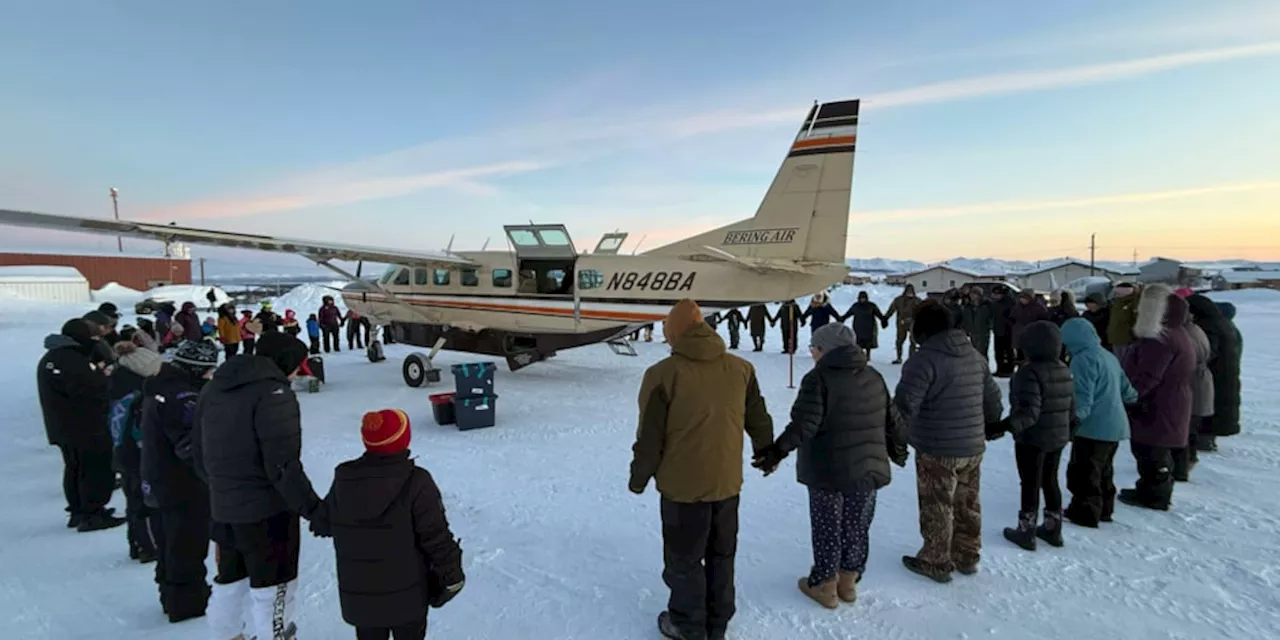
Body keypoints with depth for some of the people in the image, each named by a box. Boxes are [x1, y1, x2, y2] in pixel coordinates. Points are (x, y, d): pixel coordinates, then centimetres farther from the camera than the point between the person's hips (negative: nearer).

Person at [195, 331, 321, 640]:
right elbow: (283, 465, -24)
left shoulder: (216, 387, 6)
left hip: (223, 507, 8)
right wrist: (312, 507, -17)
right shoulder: (273, 392, -20)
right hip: (267, 509, -8)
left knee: (231, 577, 26)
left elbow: (200, 449, 15)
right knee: (273, 583, 6)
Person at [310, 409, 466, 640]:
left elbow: (322, 524, 10)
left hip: (358, 594, 4)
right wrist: (452, 575, -6)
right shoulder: (415, 482, -22)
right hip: (406, 594, -4)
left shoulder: (344, 480, -6)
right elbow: (436, 537, -19)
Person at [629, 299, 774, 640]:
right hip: (727, 481, 5)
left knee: (684, 559, 15)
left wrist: (639, 477, 4)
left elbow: (650, 437, -11)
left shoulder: (663, 373, -17)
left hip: (682, 485, -4)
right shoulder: (741, 368, -3)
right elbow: (759, 421, 8)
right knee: (721, 556, 22)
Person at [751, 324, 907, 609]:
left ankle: (824, 585, 21)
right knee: (857, 527, 17)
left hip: (828, 470, -6)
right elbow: (892, 421, 12)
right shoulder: (874, 377, 6)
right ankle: (848, 581, 31)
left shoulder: (818, 378, -15)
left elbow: (804, 425, -23)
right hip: (868, 468, 6)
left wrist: (777, 451, -20)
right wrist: (898, 448, 28)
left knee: (827, 528, 9)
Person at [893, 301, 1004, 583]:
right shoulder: (975, 356, 6)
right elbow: (993, 399, 15)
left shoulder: (925, 358, -20)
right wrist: (986, 427, 29)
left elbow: (905, 403, -25)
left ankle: (936, 563, 19)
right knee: (967, 504, 20)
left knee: (937, 508, 6)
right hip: (973, 446, 8)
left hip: (937, 450, -7)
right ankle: (967, 557, 35)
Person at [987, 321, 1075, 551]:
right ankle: (1053, 529, 33)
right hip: (1057, 437, 8)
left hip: (1032, 439, -8)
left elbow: (1029, 412, -30)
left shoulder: (1030, 372, -24)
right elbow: (1071, 406, 13)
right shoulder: (1064, 370, 4)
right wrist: (1068, 428, 27)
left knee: (1030, 484, 4)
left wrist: (1003, 427, -34)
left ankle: (1026, 532, 17)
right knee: (1050, 481, 20)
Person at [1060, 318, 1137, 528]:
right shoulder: (1109, 356, 13)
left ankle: (1085, 512, 3)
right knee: (1103, 470, 20)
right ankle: (1104, 509, 29)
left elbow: (1083, 397, -22)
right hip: (1115, 426, 10)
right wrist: (1135, 400, 39)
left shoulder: (1083, 359, -17)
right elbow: (1125, 387, 22)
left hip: (1094, 428, -10)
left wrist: (1074, 420, -22)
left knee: (1084, 471, -2)